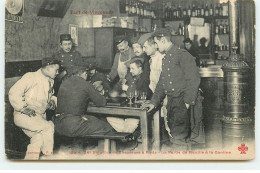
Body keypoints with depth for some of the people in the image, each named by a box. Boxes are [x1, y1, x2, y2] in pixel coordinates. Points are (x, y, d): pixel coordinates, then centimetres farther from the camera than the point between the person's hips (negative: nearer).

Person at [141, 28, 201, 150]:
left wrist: (188, 101, -16)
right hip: (171, 102, 8)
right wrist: (154, 102, 15)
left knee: (179, 139, -10)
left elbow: (193, 79, -13)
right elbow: (161, 83, 22)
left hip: (182, 102, -8)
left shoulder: (182, 55, -7)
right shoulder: (165, 59, 20)